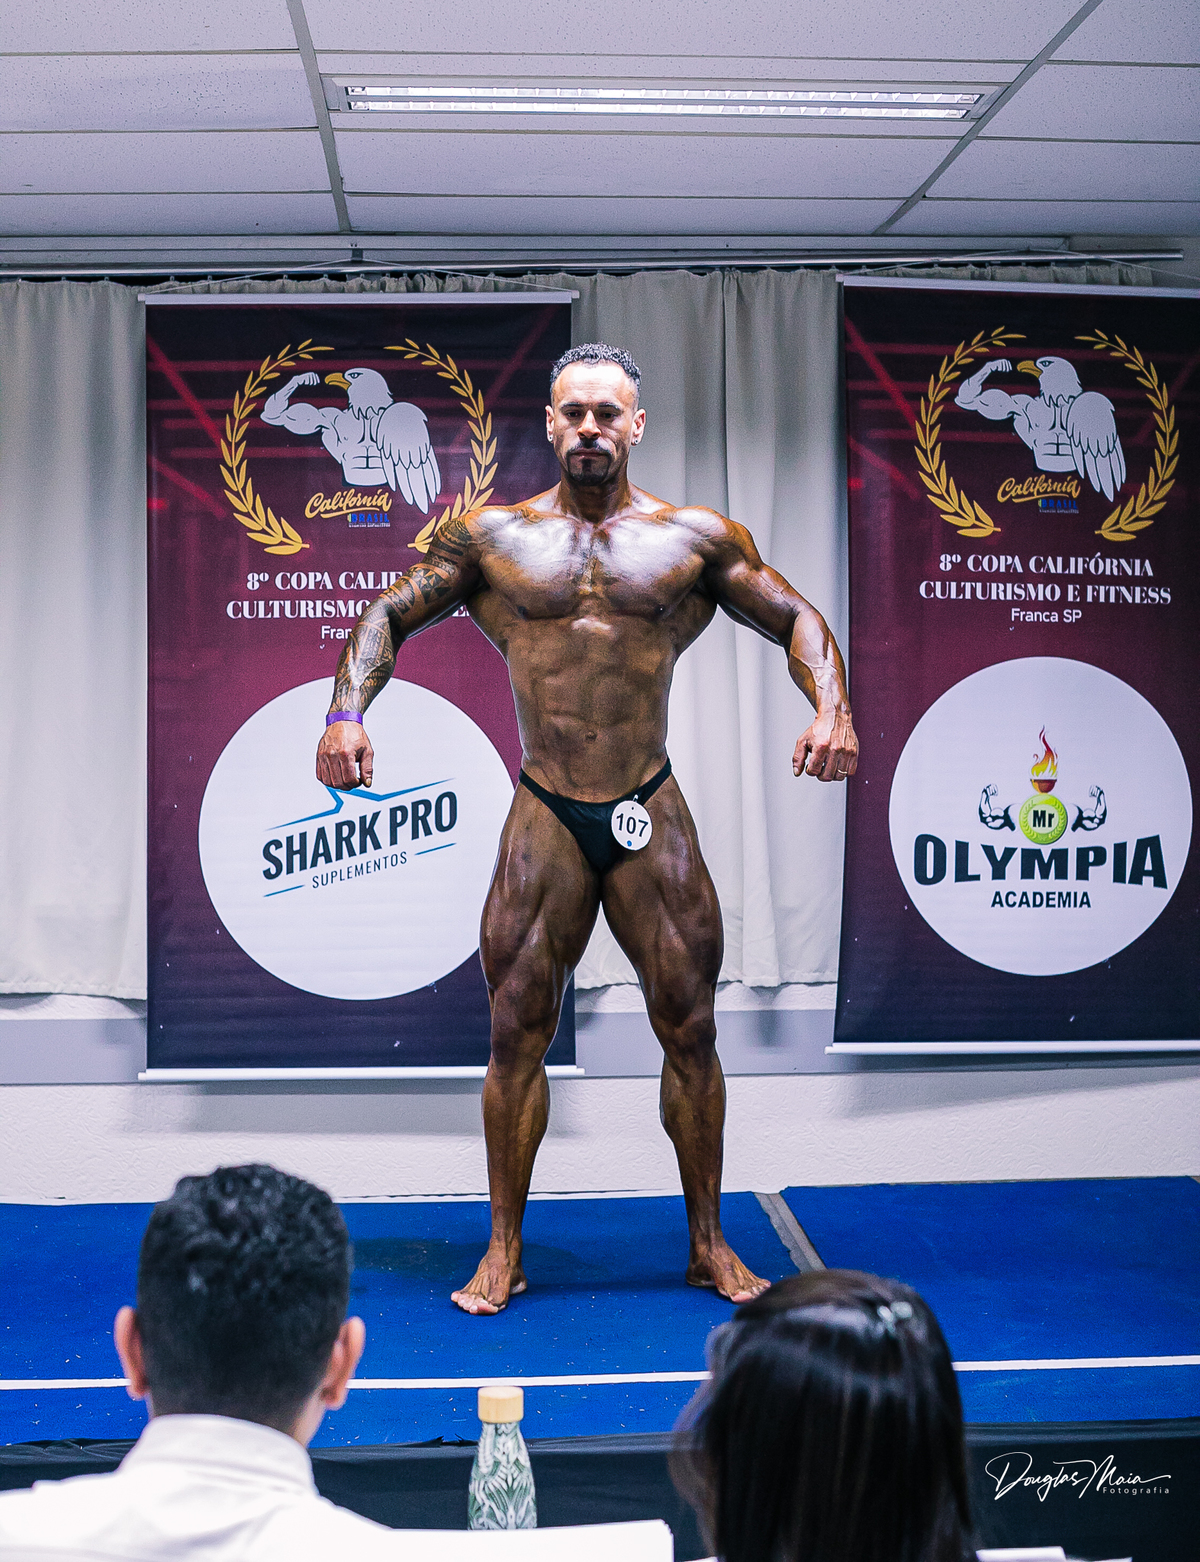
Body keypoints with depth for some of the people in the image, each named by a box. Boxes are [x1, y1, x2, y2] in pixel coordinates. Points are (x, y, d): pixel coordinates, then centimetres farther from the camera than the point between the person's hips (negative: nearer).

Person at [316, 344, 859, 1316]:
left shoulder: (698, 539, 3)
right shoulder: (491, 537, 4)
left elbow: (798, 621, 7)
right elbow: (388, 618, 9)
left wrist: (832, 708, -12)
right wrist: (347, 710, -8)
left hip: (652, 816, 0)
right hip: (546, 818, 0)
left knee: (690, 1029, 6)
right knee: (516, 1033, 4)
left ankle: (708, 1241, 22)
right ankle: (505, 1250, 18)